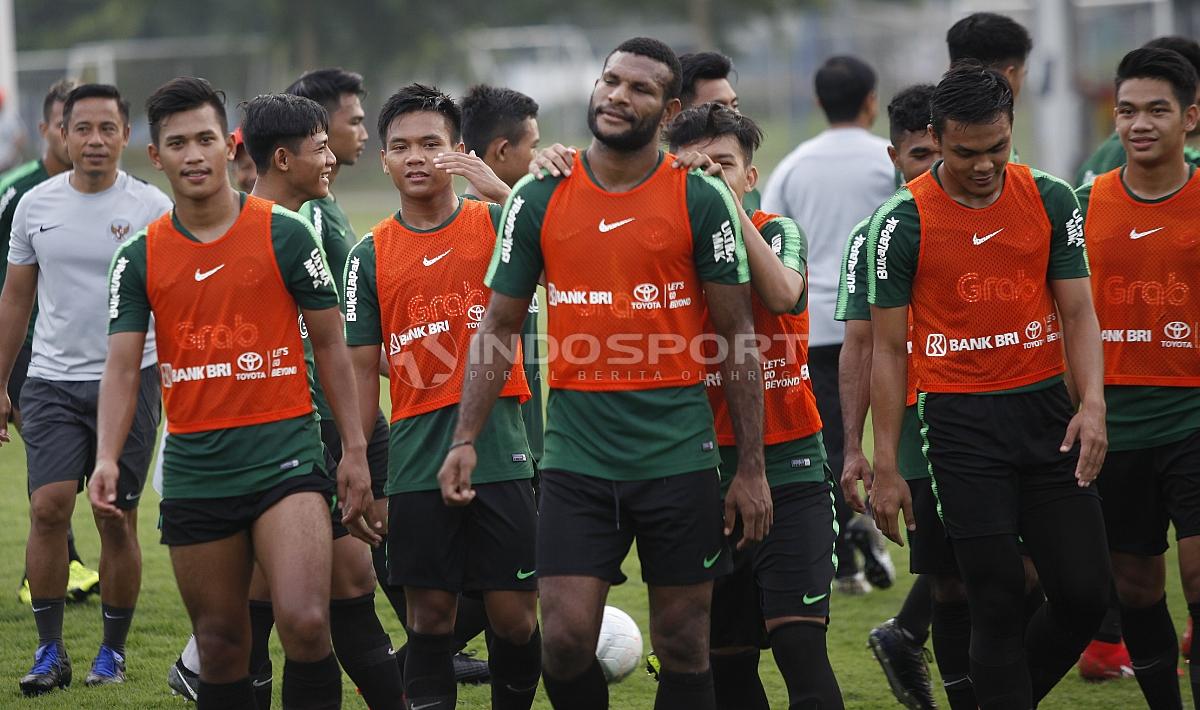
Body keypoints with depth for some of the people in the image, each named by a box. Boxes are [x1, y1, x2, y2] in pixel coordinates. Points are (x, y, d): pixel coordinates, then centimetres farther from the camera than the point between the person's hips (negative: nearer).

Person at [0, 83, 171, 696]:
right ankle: (50, 651, -2)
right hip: (52, 380, 2)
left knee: (117, 522, 1)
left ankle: (113, 652, 14)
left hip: (129, 381, -2)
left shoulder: (152, 209, -3)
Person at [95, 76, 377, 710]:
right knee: (220, 646, 8)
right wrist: (106, 458, -17)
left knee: (304, 622, -20)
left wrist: (354, 450, 2)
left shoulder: (285, 234, 0)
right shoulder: (139, 259, 5)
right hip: (194, 464, 3)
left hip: (283, 450, -3)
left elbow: (329, 344, 5)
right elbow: (121, 367, 0)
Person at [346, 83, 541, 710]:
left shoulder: (497, 225, 4)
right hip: (416, 463, 1)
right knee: (430, 615, 2)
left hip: (499, 448, -1)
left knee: (515, 616, 0)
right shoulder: (370, 257, 7)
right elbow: (361, 374, 9)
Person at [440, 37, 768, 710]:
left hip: (678, 453, -1)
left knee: (683, 647, 4)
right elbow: (499, 327, 10)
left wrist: (752, 467, -2)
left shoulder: (703, 199, -1)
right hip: (577, 452, 1)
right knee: (565, 640, -7)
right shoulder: (539, 199, 4)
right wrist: (466, 438, 0)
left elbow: (738, 337, 1)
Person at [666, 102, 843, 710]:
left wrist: (728, 204, -26)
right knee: (726, 660, 5)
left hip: (790, 468, -2)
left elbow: (783, 295, -21)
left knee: (799, 642, -15)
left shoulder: (778, 231, 0)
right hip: (706, 472, 2)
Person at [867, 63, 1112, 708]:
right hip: (961, 422, -3)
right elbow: (888, 348, -1)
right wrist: (886, 467, -4)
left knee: (1085, 593, 0)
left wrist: (1092, 405, -12)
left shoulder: (1052, 201, 3)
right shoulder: (903, 223, -5)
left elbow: (1077, 313, 6)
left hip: (1046, 412, 3)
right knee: (999, 605, -5)